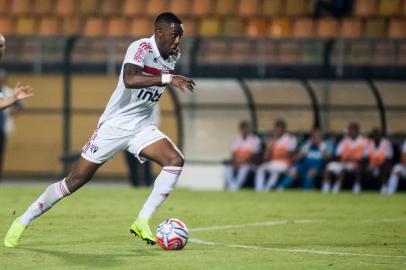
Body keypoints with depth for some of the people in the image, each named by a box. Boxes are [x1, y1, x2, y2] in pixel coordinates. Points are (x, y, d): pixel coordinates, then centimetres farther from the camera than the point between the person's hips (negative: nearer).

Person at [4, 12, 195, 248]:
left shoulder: (174, 55, 2)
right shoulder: (141, 48, -21)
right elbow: (129, 79, -41)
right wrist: (168, 78, -45)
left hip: (142, 128, 6)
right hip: (114, 126, -6)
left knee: (175, 160, -19)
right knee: (76, 179, -3)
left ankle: (142, 223, -13)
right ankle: (23, 221, 12)